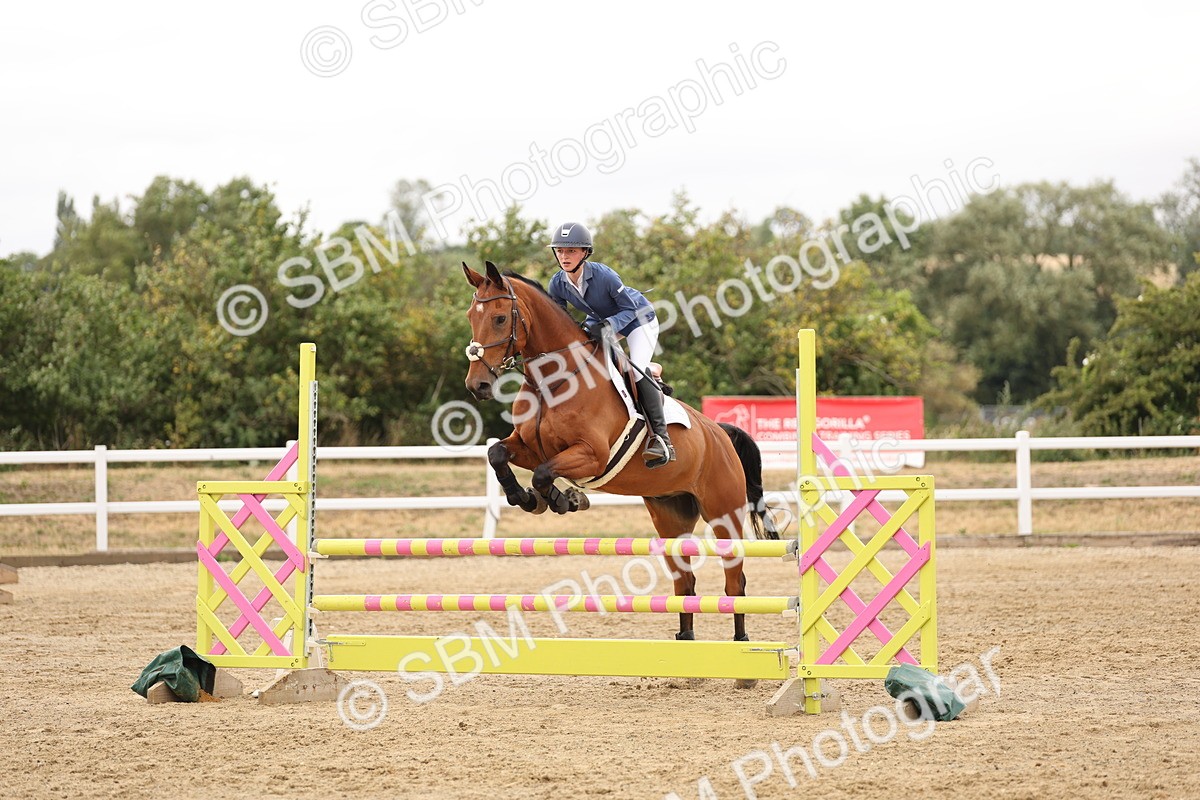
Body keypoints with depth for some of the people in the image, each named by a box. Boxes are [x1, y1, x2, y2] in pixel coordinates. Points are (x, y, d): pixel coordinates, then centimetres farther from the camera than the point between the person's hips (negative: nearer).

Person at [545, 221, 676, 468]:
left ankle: (661, 437, -25)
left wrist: (608, 325, -43)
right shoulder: (557, 284, -18)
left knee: (638, 370, -25)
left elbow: (630, 309, -27)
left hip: (638, 320, -7)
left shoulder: (603, 275, -34)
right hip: (600, 322, 7)